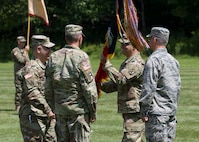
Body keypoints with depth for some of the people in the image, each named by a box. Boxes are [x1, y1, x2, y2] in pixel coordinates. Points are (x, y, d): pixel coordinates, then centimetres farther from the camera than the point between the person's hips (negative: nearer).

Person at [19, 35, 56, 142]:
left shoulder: (46, 67, 17)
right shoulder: (31, 68, -15)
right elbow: (32, 93, -26)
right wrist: (48, 110, -30)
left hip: (47, 118, 9)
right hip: (33, 118, -9)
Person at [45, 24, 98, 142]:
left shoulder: (54, 57, 6)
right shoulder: (81, 57, -11)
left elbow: (48, 89, 9)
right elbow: (89, 88, -12)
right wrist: (93, 111, -3)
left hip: (60, 110, 6)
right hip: (79, 110, -5)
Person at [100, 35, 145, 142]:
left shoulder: (137, 63, -15)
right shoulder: (126, 63, 19)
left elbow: (121, 79, -24)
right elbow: (116, 84, 23)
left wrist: (106, 64, -17)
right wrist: (100, 85, 8)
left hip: (134, 111, -11)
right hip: (128, 110, 11)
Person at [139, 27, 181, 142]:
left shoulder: (154, 60, -13)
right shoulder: (173, 60, 14)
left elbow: (149, 88, -16)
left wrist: (144, 112, -11)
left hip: (157, 114, -8)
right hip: (171, 113, 8)